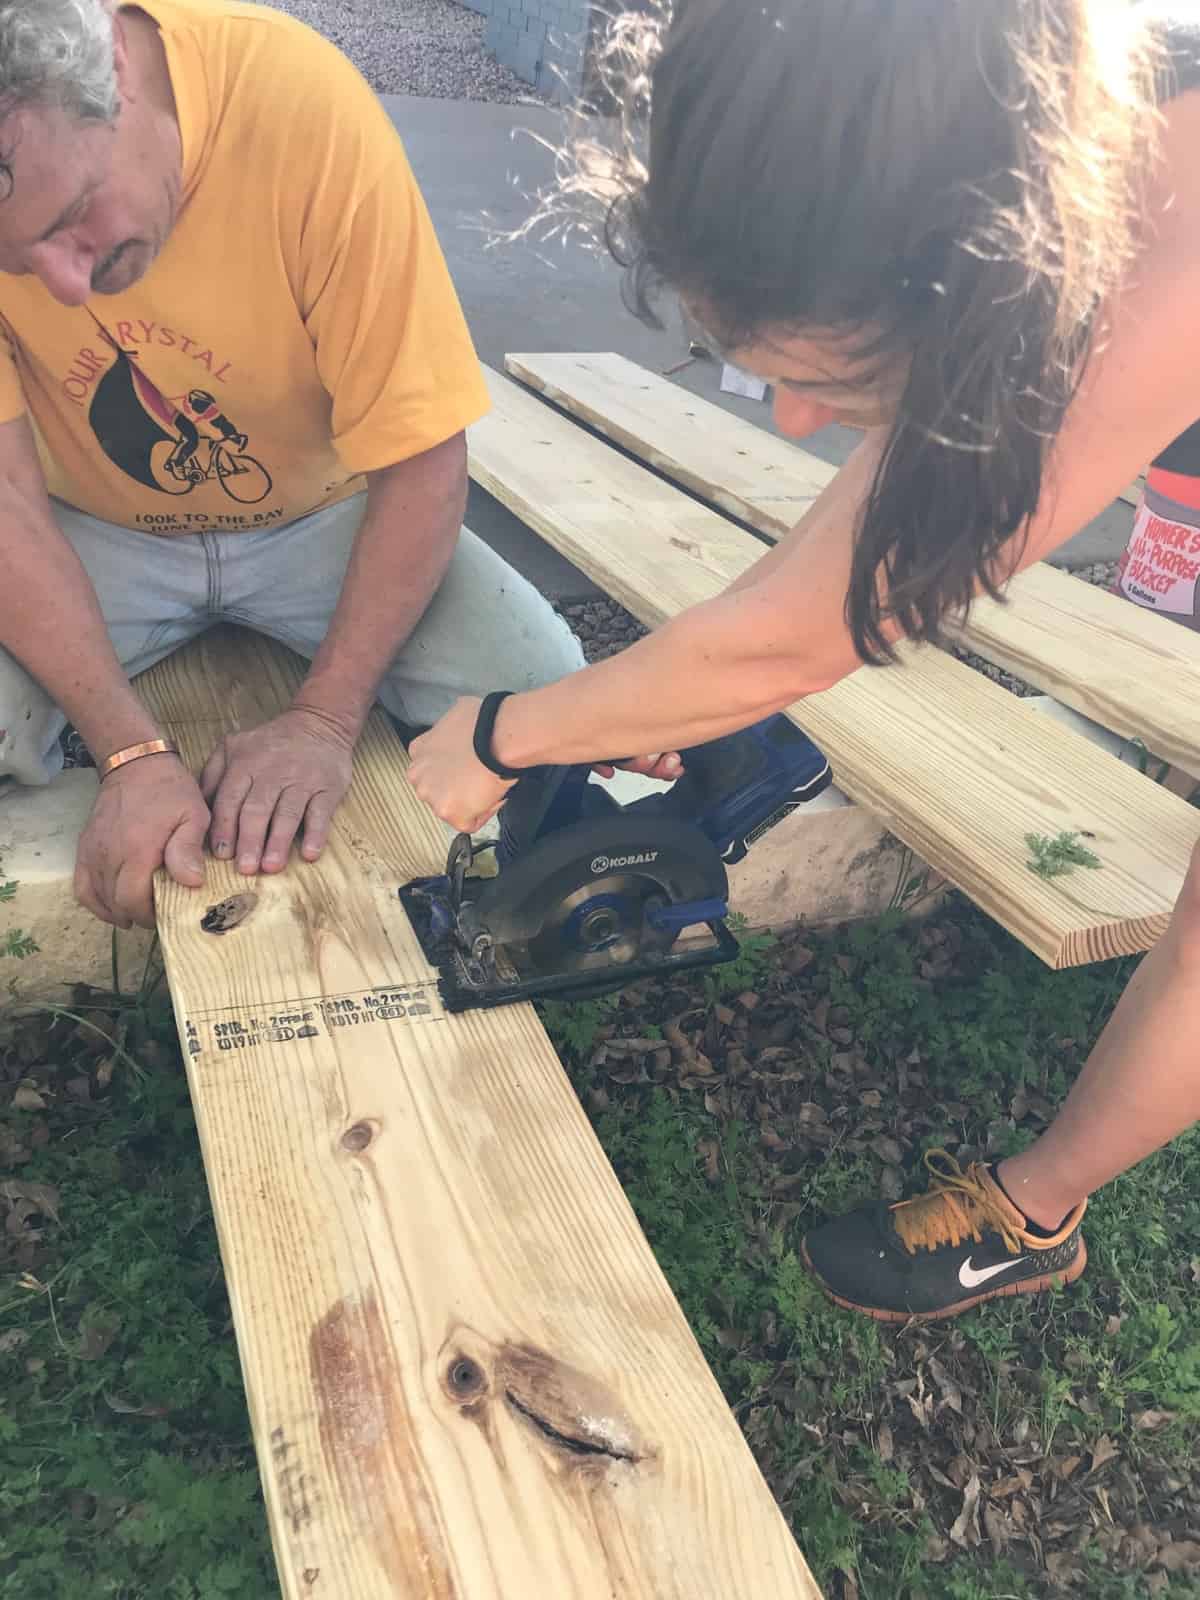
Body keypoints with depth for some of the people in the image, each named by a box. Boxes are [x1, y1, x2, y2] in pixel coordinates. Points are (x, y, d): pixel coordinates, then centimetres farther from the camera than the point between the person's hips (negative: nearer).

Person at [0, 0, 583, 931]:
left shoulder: (303, 102, -29)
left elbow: (423, 461, -24)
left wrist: (324, 720, -27)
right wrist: (133, 752, -29)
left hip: (323, 514, -1)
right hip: (95, 533, 2)